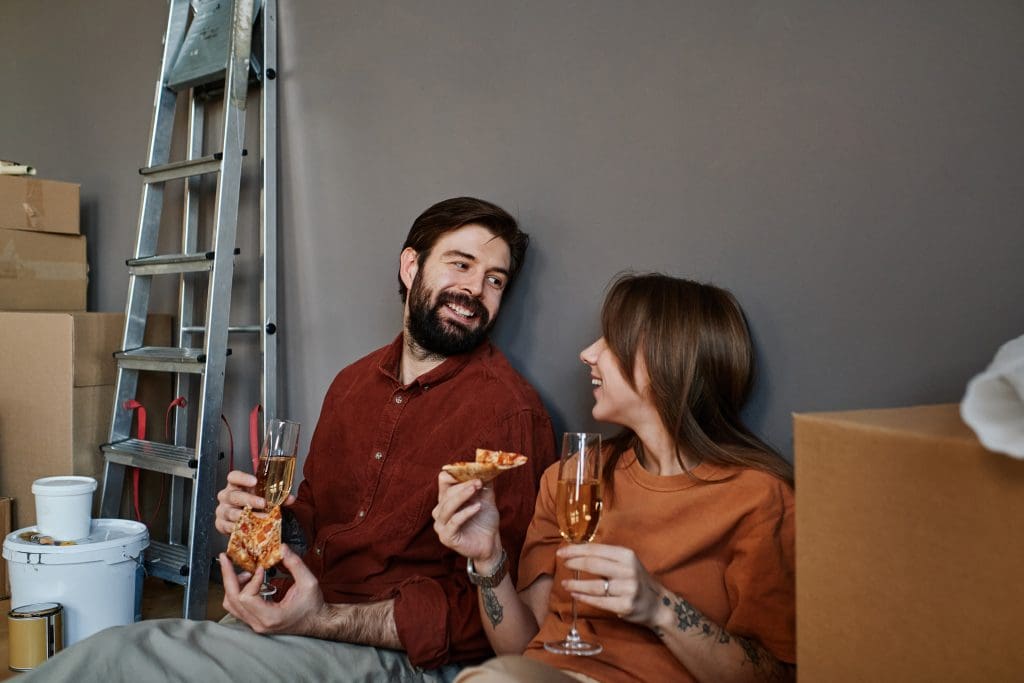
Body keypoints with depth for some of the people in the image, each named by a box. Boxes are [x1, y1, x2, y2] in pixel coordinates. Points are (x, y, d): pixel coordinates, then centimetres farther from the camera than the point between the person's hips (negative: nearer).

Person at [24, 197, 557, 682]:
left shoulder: (509, 412, -13)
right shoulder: (353, 382, 10)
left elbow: (484, 611, -14)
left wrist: (325, 620, -23)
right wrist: (264, 513, -2)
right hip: (306, 617, 6)